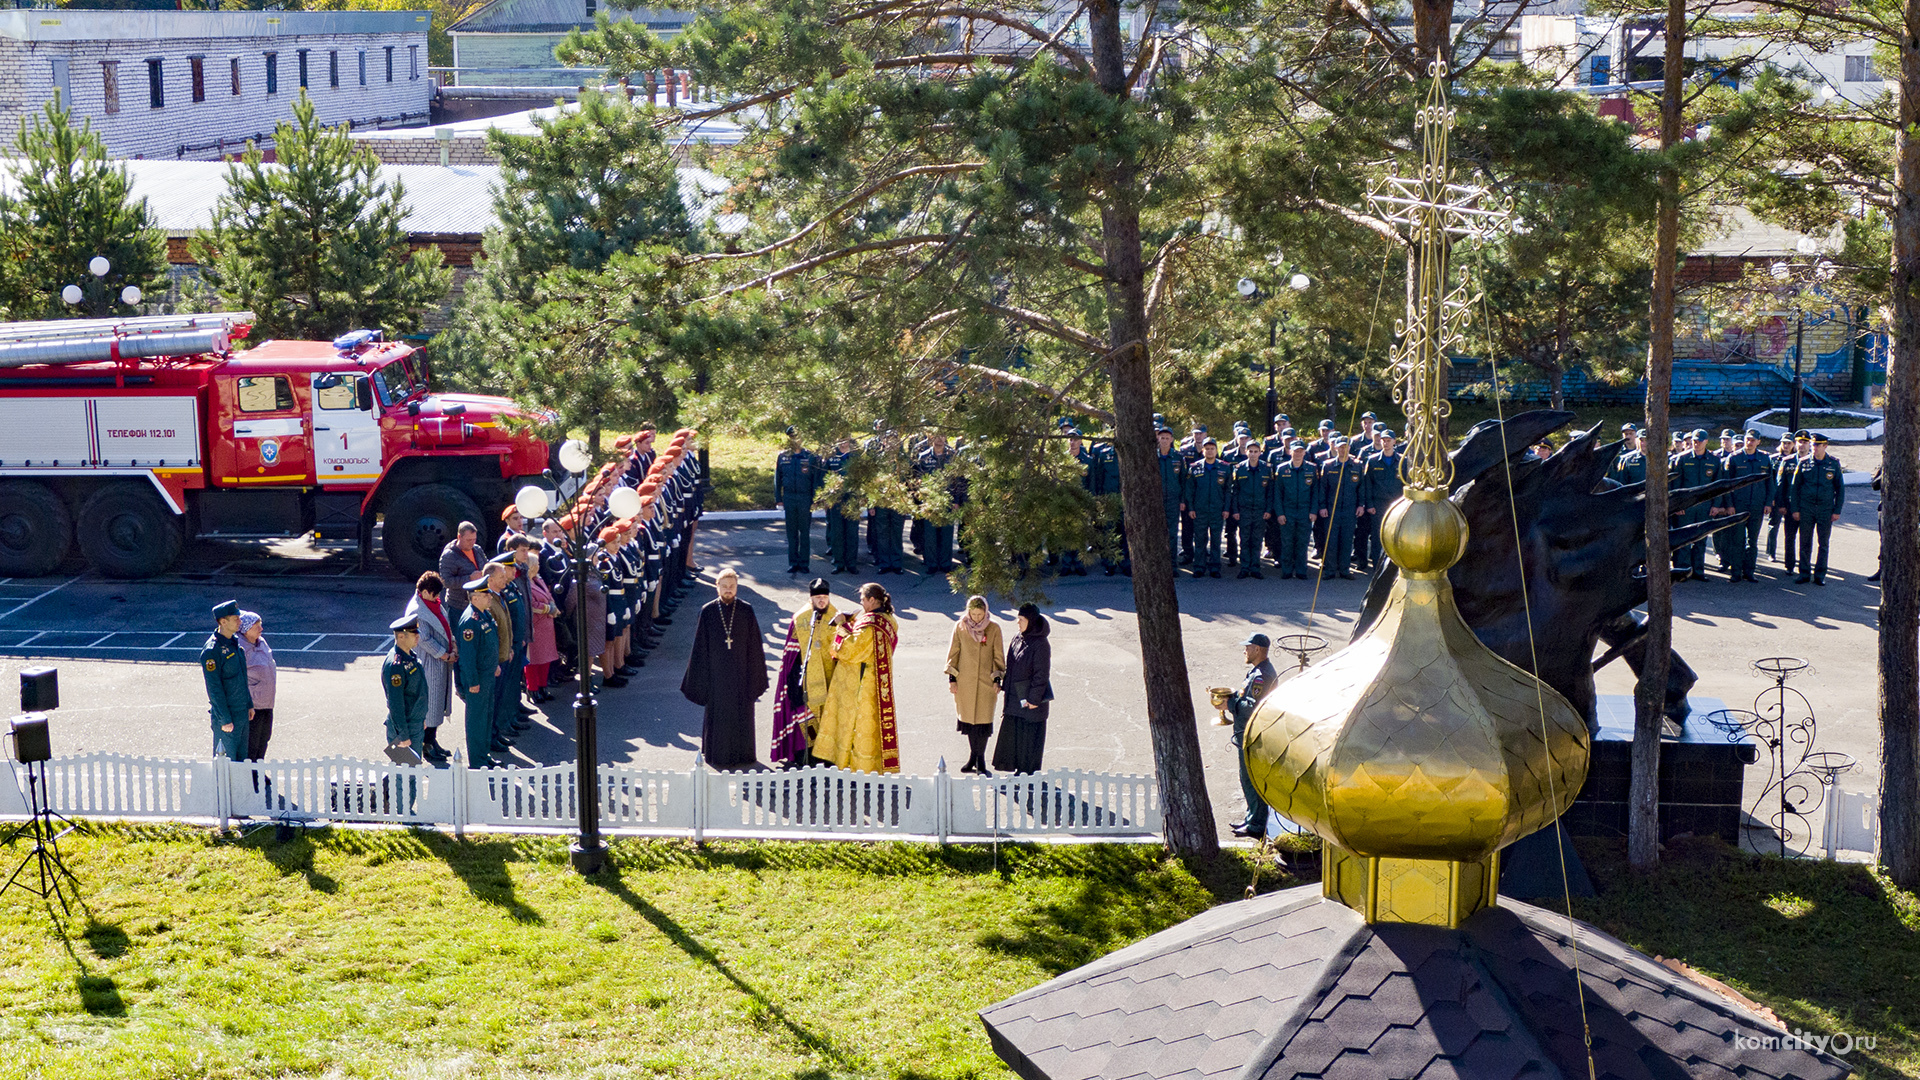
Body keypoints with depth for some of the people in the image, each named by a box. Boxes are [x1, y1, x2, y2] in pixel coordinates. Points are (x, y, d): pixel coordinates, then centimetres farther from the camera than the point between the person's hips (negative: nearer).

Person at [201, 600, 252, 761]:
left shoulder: (235, 642, 8)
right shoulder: (211, 650, -19)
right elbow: (214, 688, -19)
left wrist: (249, 704, 17)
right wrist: (225, 720, -19)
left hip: (242, 712, 8)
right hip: (226, 713, -8)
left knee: (241, 758, 14)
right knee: (226, 764, -1)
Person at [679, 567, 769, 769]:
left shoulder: (746, 611, -3)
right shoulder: (708, 612, -4)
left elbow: (755, 646, 1)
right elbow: (700, 647, -1)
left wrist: (755, 675, 0)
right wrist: (700, 677, -2)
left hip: (741, 673, 1)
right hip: (716, 673, 0)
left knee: (742, 713, 7)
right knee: (717, 713, 7)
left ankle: (742, 753, 21)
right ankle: (718, 754, 20)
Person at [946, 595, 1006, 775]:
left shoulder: (994, 629, -2)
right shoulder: (960, 627, -1)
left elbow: (998, 656, 4)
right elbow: (953, 653, 5)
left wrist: (997, 679, 0)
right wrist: (952, 678, 2)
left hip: (986, 682, -1)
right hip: (964, 681, 1)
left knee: (983, 719, -4)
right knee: (968, 718, 7)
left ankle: (980, 760, 3)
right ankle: (974, 758, 20)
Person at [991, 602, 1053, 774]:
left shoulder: (1040, 644, -17)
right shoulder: (1018, 639, 7)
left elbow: (1041, 673, -17)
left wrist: (1034, 698, -18)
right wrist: (1006, 687, 12)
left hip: (1031, 696, -8)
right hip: (1015, 697, 8)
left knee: (1030, 735, 1)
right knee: (1012, 734, 12)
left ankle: (1028, 772, 12)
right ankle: (1020, 771, 22)